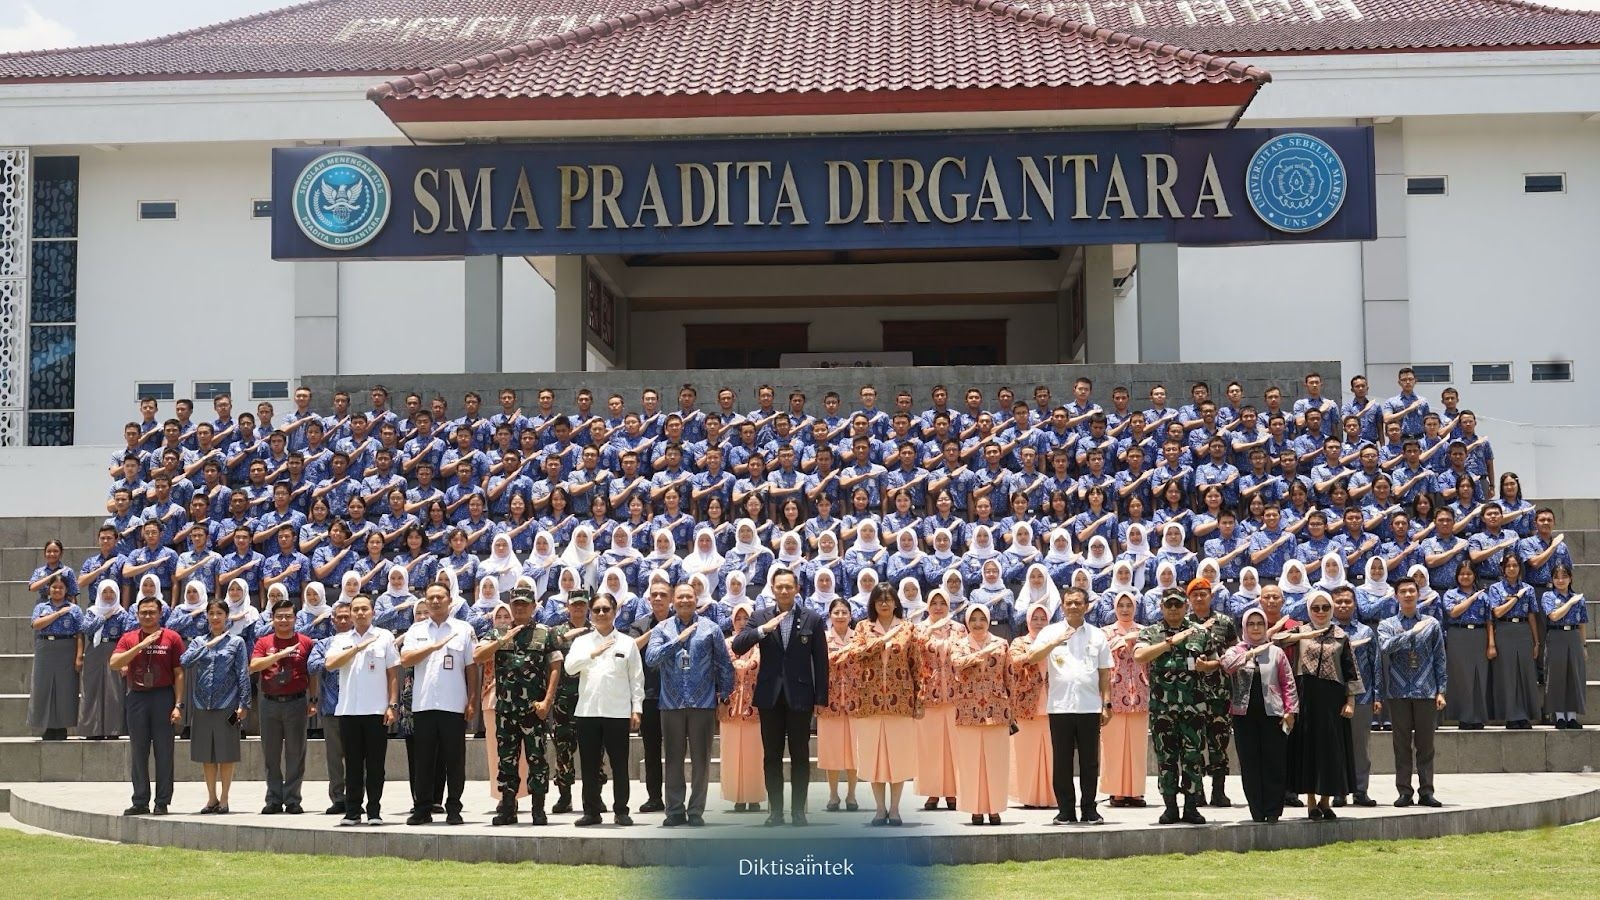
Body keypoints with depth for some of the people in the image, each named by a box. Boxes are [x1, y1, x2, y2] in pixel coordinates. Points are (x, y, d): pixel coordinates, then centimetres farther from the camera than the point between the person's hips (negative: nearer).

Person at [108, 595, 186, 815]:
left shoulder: (172, 638, 2)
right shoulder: (128, 639, 8)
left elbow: (179, 674, 0)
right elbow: (114, 664, -7)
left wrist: (178, 705, -8)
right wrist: (141, 645, -15)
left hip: (163, 696, -2)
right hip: (137, 697, 2)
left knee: (164, 751, 0)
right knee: (138, 752, 6)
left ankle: (162, 802, 5)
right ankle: (140, 801, 12)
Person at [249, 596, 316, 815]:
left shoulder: (305, 642, 5)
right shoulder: (264, 642, 7)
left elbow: (312, 674, 9)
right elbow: (254, 666, -9)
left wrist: (313, 700, 3)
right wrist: (281, 654, -16)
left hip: (296, 702, -2)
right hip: (270, 703, 2)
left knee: (295, 753, 0)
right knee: (271, 754, 6)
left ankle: (292, 800, 5)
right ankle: (273, 800, 12)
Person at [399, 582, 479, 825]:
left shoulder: (464, 630, 6)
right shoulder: (416, 630, 11)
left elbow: (471, 667, 5)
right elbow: (405, 660, -3)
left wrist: (472, 701, 0)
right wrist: (434, 646, -12)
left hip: (454, 705, -1)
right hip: (423, 705, 2)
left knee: (454, 760, 1)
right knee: (424, 760, 5)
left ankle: (453, 809, 8)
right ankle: (423, 809, 10)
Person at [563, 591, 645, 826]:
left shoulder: (627, 643, 8)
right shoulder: (582, 642, 12)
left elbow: (636, 679, 6)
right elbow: (569, 667, -3)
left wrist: (636, 708, 0)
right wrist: (593, 653, -13)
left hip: (618, 712, -2)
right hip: (587, 710, 2)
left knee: (619, 764, 1)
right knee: (589, 765, 5)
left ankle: (621, 811, 9)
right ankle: (591, 811, 12)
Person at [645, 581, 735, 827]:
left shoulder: (710, 629, 5)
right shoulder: (661, 629, 4)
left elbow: (725, 664, 8)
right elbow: (650, 659, -10)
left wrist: (724, 695, 4)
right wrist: (678, 640, -16)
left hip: (703, 704, 0)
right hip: (672, 704, 0)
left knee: (701, 760, 2)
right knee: (673, 760, 5)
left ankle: (696, 812, 10)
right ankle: (675, 811, 12)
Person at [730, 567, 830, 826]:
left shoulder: (812, 620, 2)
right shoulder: (760, 618, 5)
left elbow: (820, 661, 2)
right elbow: (738, 646, -6)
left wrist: (821, 697, -3)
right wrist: (764, 629, -20)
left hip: (800, 695, -1)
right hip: (770, 696, 1)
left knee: (800, 756, 3)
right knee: (771, 756, 5)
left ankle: (799, 810, 9)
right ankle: (775, 810, 11)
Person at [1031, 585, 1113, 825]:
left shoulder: (1097, 636, 10)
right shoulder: (1051, 632, 6)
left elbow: (1105, 674, 10)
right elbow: (1031, 657, -8)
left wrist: (1106, 705, 4)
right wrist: (1055, 642, -19)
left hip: (1090, 707, 1)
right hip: (1060, 707, -1)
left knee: (1090, 761, 4)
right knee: (1062, 761, 3)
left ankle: (1089, 810, 12)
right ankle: (1065, 810, 10)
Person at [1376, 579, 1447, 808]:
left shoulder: (1432, 624, 9)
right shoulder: (1387, 625, 8)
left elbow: (1439, 659, 8)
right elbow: (1386, 647, -13)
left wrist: (1441, 690, 2)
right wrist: (1412, 632, -15)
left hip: (1426, 692, 0)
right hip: (1398, 692, 0)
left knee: (1426, 744, 2)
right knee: (1402, 744, 3)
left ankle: (1426, 791, 7)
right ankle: (1404, 791, 8)